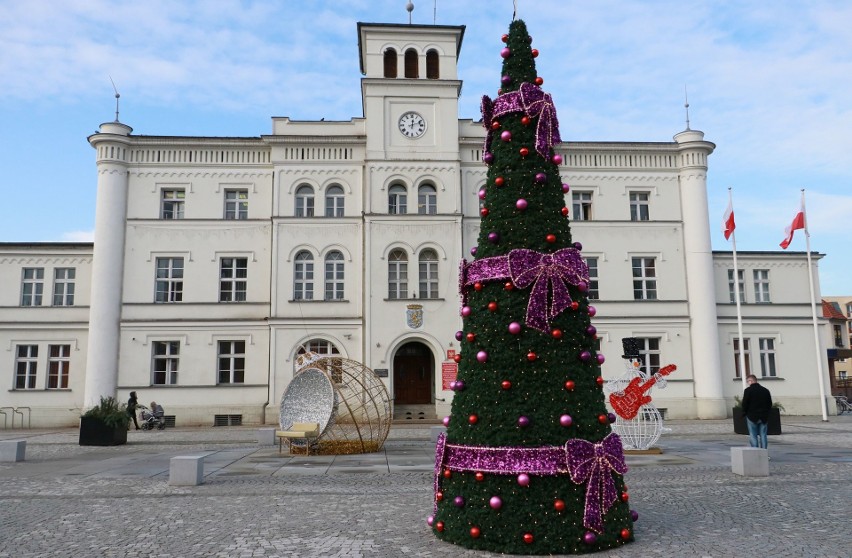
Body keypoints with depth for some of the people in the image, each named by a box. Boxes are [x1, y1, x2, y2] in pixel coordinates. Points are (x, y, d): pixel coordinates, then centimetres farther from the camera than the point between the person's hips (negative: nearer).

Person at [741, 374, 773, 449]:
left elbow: (745, 404, -10)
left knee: (753, 436, 1)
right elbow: (770, 404, 12)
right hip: (764, 418, 5)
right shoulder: (766, 390, 8)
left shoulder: (748, 390, -9)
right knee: (763, 436, 8)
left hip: (752, 417, -5)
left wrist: (744, 413, 4)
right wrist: (766, 413, 18)